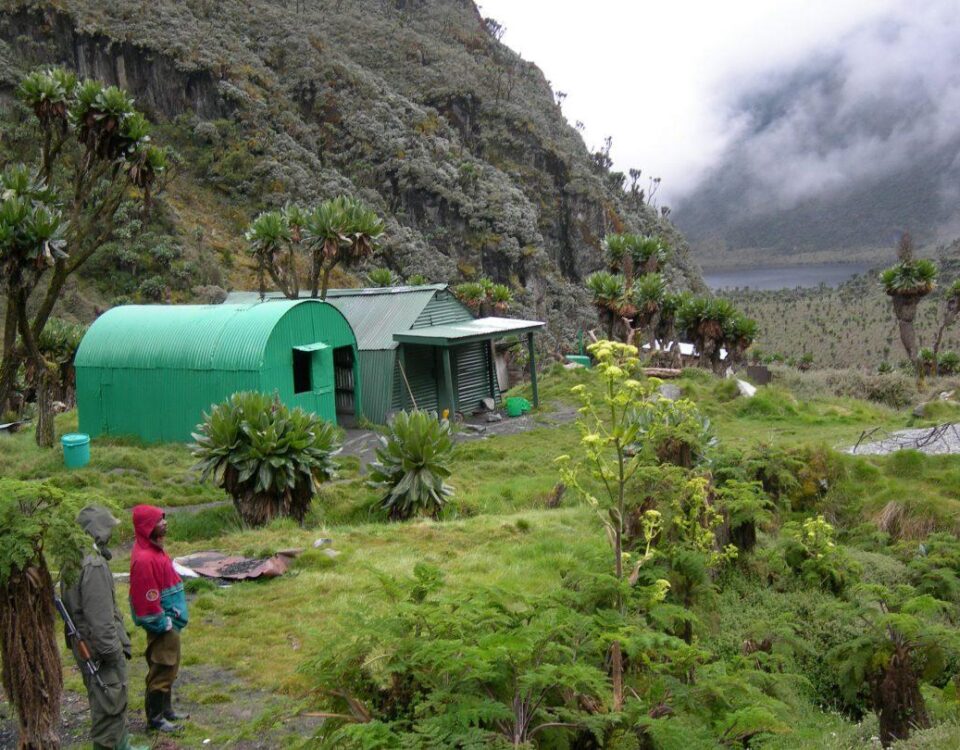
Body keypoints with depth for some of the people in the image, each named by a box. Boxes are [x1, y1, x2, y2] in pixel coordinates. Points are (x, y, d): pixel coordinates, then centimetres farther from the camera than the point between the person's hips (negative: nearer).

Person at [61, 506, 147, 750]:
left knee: (115, 701, 24)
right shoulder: (94, 565, -25)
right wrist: (112, 651, -19)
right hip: (99, 647, -11)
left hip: (85, 644, 11)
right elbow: (100, 616, -26)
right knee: (109, 704, 1)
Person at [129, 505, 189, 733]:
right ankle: (155, 718, 13)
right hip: (161, 625, -10)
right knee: (162, 671, 1)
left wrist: (172, 619, 16)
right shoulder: (144, 559, -24)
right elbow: (148, 599, -24)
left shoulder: (155, 549, 7)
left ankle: (166, 710, 31)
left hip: (169, 621, 10)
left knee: (168, 668, 19)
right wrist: (164, 624, -16)